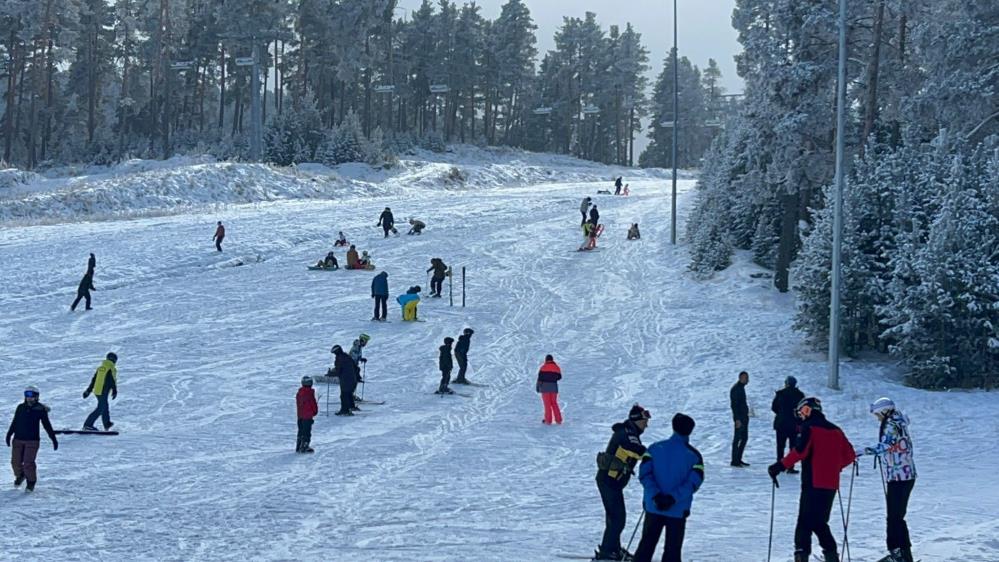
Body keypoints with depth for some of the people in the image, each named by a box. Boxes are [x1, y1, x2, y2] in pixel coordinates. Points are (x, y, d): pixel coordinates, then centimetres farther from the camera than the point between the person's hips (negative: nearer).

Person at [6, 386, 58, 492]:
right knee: (15, 462, 3)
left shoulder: (40, 409, -3)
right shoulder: (20, 407, 5)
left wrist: (54, 439, 3)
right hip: (18, 439, 4)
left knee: (28, 463, -12)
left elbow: (47, 425, 2)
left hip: (32, 440, -3)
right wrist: (9, 434, 7)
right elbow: (14, 423, 14)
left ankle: (31, 482, 10)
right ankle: (19, 476, 35)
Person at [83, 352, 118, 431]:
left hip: (96, 391, 8)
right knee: (100, 409, -6)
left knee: (105, 407, 21)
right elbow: (113, 382, -13)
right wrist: (115, 392, -6)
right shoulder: (111, 369, -11)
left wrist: (88, 390, 20)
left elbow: (93, 380, 15)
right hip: (103, 392, -8)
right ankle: (87, 425, -12)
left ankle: (107, 425, 32)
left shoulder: (100, 368, 11)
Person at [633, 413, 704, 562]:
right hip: (678, 511, -1)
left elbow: (645, 474, -10)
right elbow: (693, 482, -14)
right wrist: (673, 498, -18)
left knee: (646, 545, 13)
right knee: (673, 549, 8)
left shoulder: (655, 448, -2)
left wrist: (656, 495, -15)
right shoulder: (694, 455, -5)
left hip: (653, 507, 1)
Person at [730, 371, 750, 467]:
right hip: (739, 418, -10)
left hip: (744, 417, 10)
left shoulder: (741, 388, 16)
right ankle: (734, 461, -1)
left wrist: (746, 416, 18)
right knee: (737, 438, -5)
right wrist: (737, 419, -22)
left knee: (744, 438, 12)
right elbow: (734, 405, -19)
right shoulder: (735, 389, -14)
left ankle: (738, 459, 19)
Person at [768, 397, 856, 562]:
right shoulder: (835, 430, 15)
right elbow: (850, 455, 16)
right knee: (820, 522, 17)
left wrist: (780, 466, -16)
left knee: (805, 521, -6)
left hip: (813, 483, -7)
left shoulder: (808, 428, -6)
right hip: (831, 485, 7)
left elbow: (799, 451, -20)